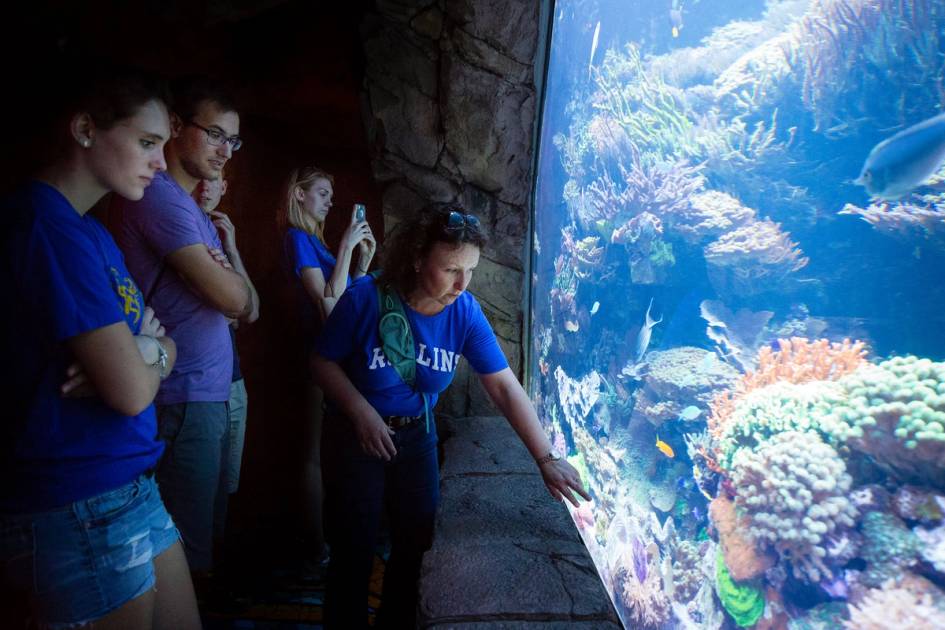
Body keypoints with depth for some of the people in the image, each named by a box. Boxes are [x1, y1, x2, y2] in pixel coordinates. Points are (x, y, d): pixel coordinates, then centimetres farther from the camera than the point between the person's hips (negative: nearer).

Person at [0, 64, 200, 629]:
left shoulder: (92, 232, 10)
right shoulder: (48, 225, -19)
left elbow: (167, 348, 11)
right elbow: (132, 390, -23)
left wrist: (139, 352, -11)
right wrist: (151, 354, -2)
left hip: (131, 487, 8)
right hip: (77, 509, -8)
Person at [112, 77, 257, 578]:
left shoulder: (192, 207, 17)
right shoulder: (160, 197, -14)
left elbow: (247, 310, 15)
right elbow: (233, 299, -17)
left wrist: (224, 257, -4)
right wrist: (226, 270, 4)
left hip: (208, 395, 10)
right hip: (184, 400, -10)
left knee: (206, 528, 19)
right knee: (185, 558, 1)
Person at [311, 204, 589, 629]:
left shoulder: (465, 313, -15)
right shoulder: (366, 299, -24)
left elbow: (505, 388, -16)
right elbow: (323, 362, -11)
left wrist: (546, 459, -19)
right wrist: (362, 412, -24)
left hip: (416, 436, 4)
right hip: (355, 436, -3)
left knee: (417, 545, 14)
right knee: (354, 555, 6)